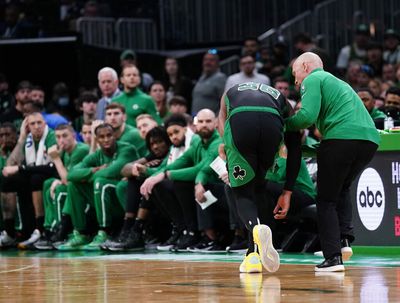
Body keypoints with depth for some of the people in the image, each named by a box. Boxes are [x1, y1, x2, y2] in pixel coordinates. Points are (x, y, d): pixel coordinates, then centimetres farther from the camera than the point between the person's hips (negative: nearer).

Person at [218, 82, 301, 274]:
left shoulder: (230, 92, 43)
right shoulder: (281, 99, 40)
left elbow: (221, 128, 25)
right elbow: (294, 149, 28)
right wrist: (287, 192, 27)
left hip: (239, 122, -1)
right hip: (272, 123, 1)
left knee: (242, 192, 13)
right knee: (258, 188, 24)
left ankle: (256, 228, -19)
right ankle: (254, 254, 18)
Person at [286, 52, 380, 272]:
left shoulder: (312, 80, 7)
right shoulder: (337, 81, 33)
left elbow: (307, 116, -9)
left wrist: (284, 124, 7)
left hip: (342, 137, -8)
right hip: (370, 138, 8)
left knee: (326, 199, 3)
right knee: (342, 188, 27)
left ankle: (333, 257, -4)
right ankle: (344, 239, 10)